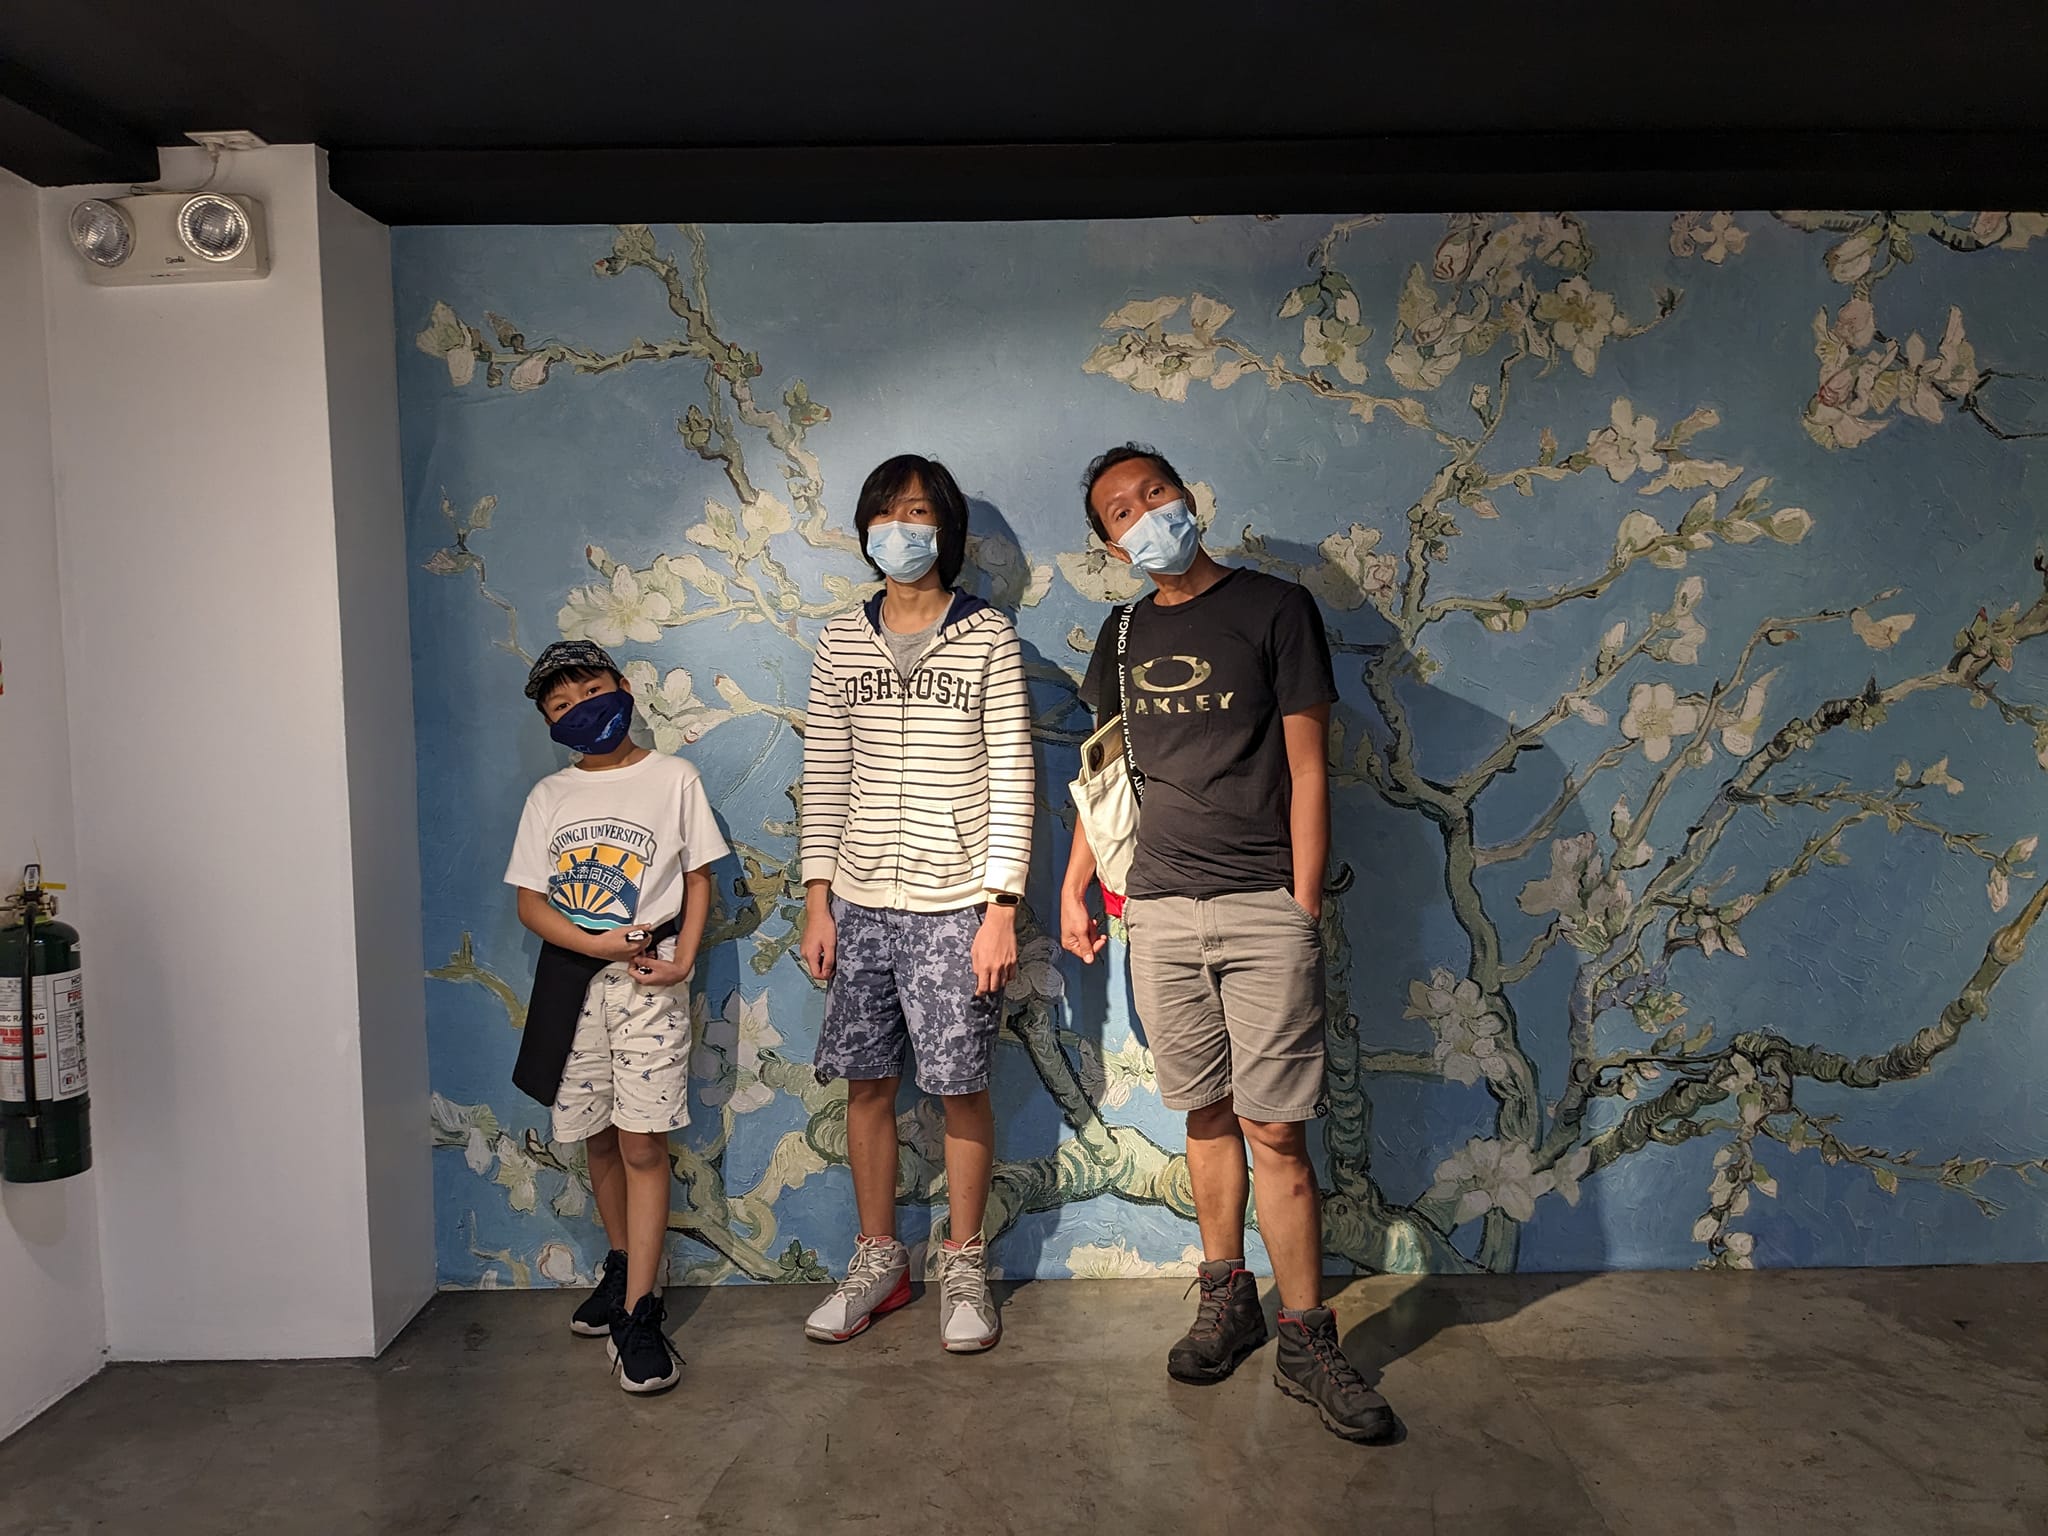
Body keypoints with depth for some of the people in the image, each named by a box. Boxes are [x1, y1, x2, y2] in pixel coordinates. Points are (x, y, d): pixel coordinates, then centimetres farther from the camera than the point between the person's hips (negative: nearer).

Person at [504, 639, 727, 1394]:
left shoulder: (673, 778, 1)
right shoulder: (549, 797, 9)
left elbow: (699, 879, 3)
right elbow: (530, 901, 6)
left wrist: (682, 960, -12)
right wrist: (597, 943, -11)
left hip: (648, 980, -3)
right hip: (571, 979, 4)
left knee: (642, 1143, -6)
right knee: (597, 1136, 14)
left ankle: (638, 1315, 0)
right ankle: (622, 1263, 34)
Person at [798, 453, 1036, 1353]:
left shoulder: (989, 639, -3)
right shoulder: (843, 642, 7)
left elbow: (1012, 779, -6)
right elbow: (824, 778, 8)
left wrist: (1001, 907, -11)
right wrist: (818, 897, 3)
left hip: (956, 904, -3)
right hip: (860, 900, 3)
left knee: (961, 1087, 5)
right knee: (868, 1083, 10)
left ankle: (964, 1268, 23)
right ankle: (878, 1260, 27)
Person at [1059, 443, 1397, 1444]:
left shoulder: (1274, 608, 0)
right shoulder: (1124, 634, 14)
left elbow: (1307, 767, -3)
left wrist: (1303, 908, -7)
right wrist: (1074, 884, 14)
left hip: (1264, 909, -4)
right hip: (1161, 910, 4)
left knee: (1273, 1129, -4)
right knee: (1207, 1116, 11)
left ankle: (1306, 1344, 8)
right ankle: (1226, 1301, 26)